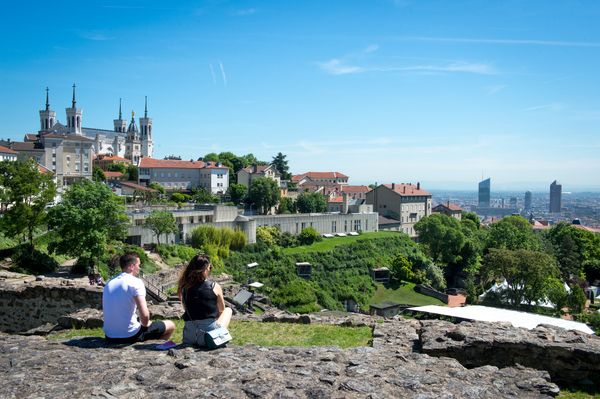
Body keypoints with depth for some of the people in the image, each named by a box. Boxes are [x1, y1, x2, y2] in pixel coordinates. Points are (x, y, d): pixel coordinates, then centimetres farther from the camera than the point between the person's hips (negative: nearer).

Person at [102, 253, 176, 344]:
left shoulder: (109, 284, 9)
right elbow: (144, 315, -24)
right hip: (130, 336, -7)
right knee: (171, 325, 12)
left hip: (110, 337, 7)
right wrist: (144, 324, -1)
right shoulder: (136, 282, -13)